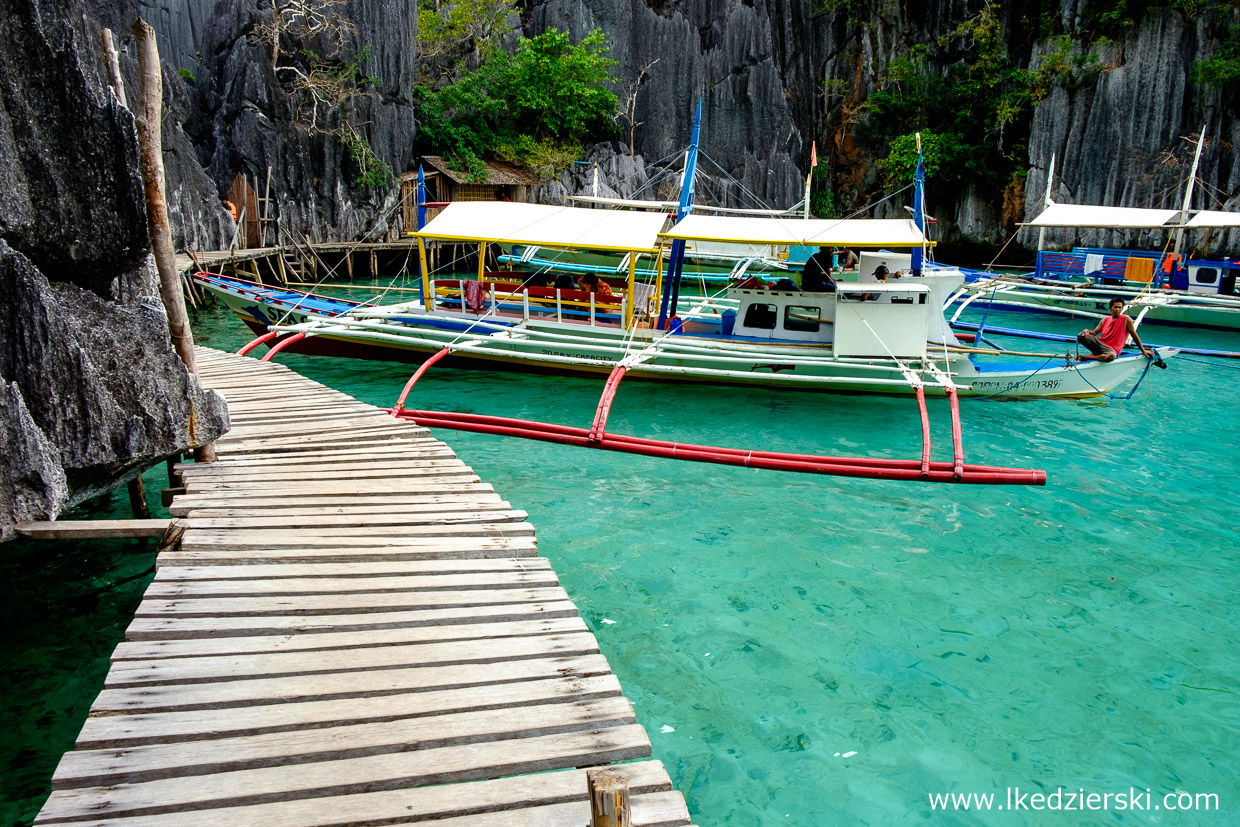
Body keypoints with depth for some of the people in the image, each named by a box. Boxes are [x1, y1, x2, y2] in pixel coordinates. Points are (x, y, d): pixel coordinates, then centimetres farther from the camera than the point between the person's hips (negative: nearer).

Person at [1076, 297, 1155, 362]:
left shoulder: (1126, 320, 3)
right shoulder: (1105, 320, 15)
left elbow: (1134, 336, 5)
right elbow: (1095, 332, 12)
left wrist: (1143, 351, 7)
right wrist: (1087, 331, -13)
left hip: (1112, 349, -4)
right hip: (1099, 343, 4)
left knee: (1111, 356, -42)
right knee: (1081, 336, -19)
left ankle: (1084, 357, -32)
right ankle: (1095, 354, -12)